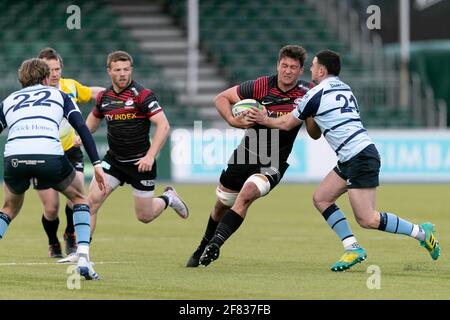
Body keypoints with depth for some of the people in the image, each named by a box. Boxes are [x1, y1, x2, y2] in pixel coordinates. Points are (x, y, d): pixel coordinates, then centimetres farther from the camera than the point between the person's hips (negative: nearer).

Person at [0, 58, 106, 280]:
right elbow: (82, 128, 12)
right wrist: (96, 163, 10)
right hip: (50, 156, -2)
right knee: (79, 198, 25)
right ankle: (83, 259, 8)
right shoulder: (58, 95, 25)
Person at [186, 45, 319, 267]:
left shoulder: (307, 92, -9)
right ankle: (204, 246, 40)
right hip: (247, 154, 2)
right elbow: (221, 98, -3)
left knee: (245, 195, -29)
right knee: (222, 203, 15)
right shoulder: (260, 86, -11)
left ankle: (215, 243, -28)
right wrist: (233, 121, -20)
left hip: (274, 163, -2)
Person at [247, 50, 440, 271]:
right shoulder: (344, 89, 17)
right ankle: (352, 248, 5)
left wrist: (264, 120, 22)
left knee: (367, 219, -10)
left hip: (360, 158, -10)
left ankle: (421, 232, -2)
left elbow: (287, 124, 6)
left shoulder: (316, 95, -8)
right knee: (321, 198, 10)